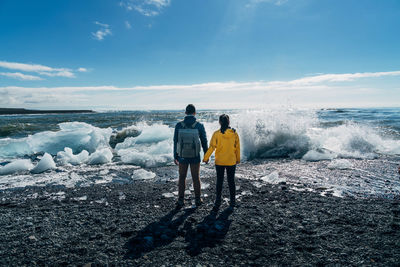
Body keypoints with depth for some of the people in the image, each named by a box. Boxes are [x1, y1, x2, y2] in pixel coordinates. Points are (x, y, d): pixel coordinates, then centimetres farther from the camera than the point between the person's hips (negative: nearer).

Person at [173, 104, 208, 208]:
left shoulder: (179, 126, -7)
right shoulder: (199, 126, -9)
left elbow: (175, 142, -2)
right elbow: (204, 141, -2)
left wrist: (175, 156, 8)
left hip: (182, 156, 1)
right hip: (195, 156, 0)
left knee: (182, 178, 13)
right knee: (196, 177, 13)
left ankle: (180, 201, 15)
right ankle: (197, 199, 24)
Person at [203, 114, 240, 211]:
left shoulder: (217, 134, -11)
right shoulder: (234, 133, -4)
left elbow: (211, 147, -10)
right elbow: (237, 147, 2)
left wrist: (206, 158, 2)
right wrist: (238, 159, 15)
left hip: (219, 162, -1)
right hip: (231, 161, 2)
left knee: (219, 181, 9)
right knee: (231, 181, 12)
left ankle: (217, 203, 12)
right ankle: (232, 202, 21)